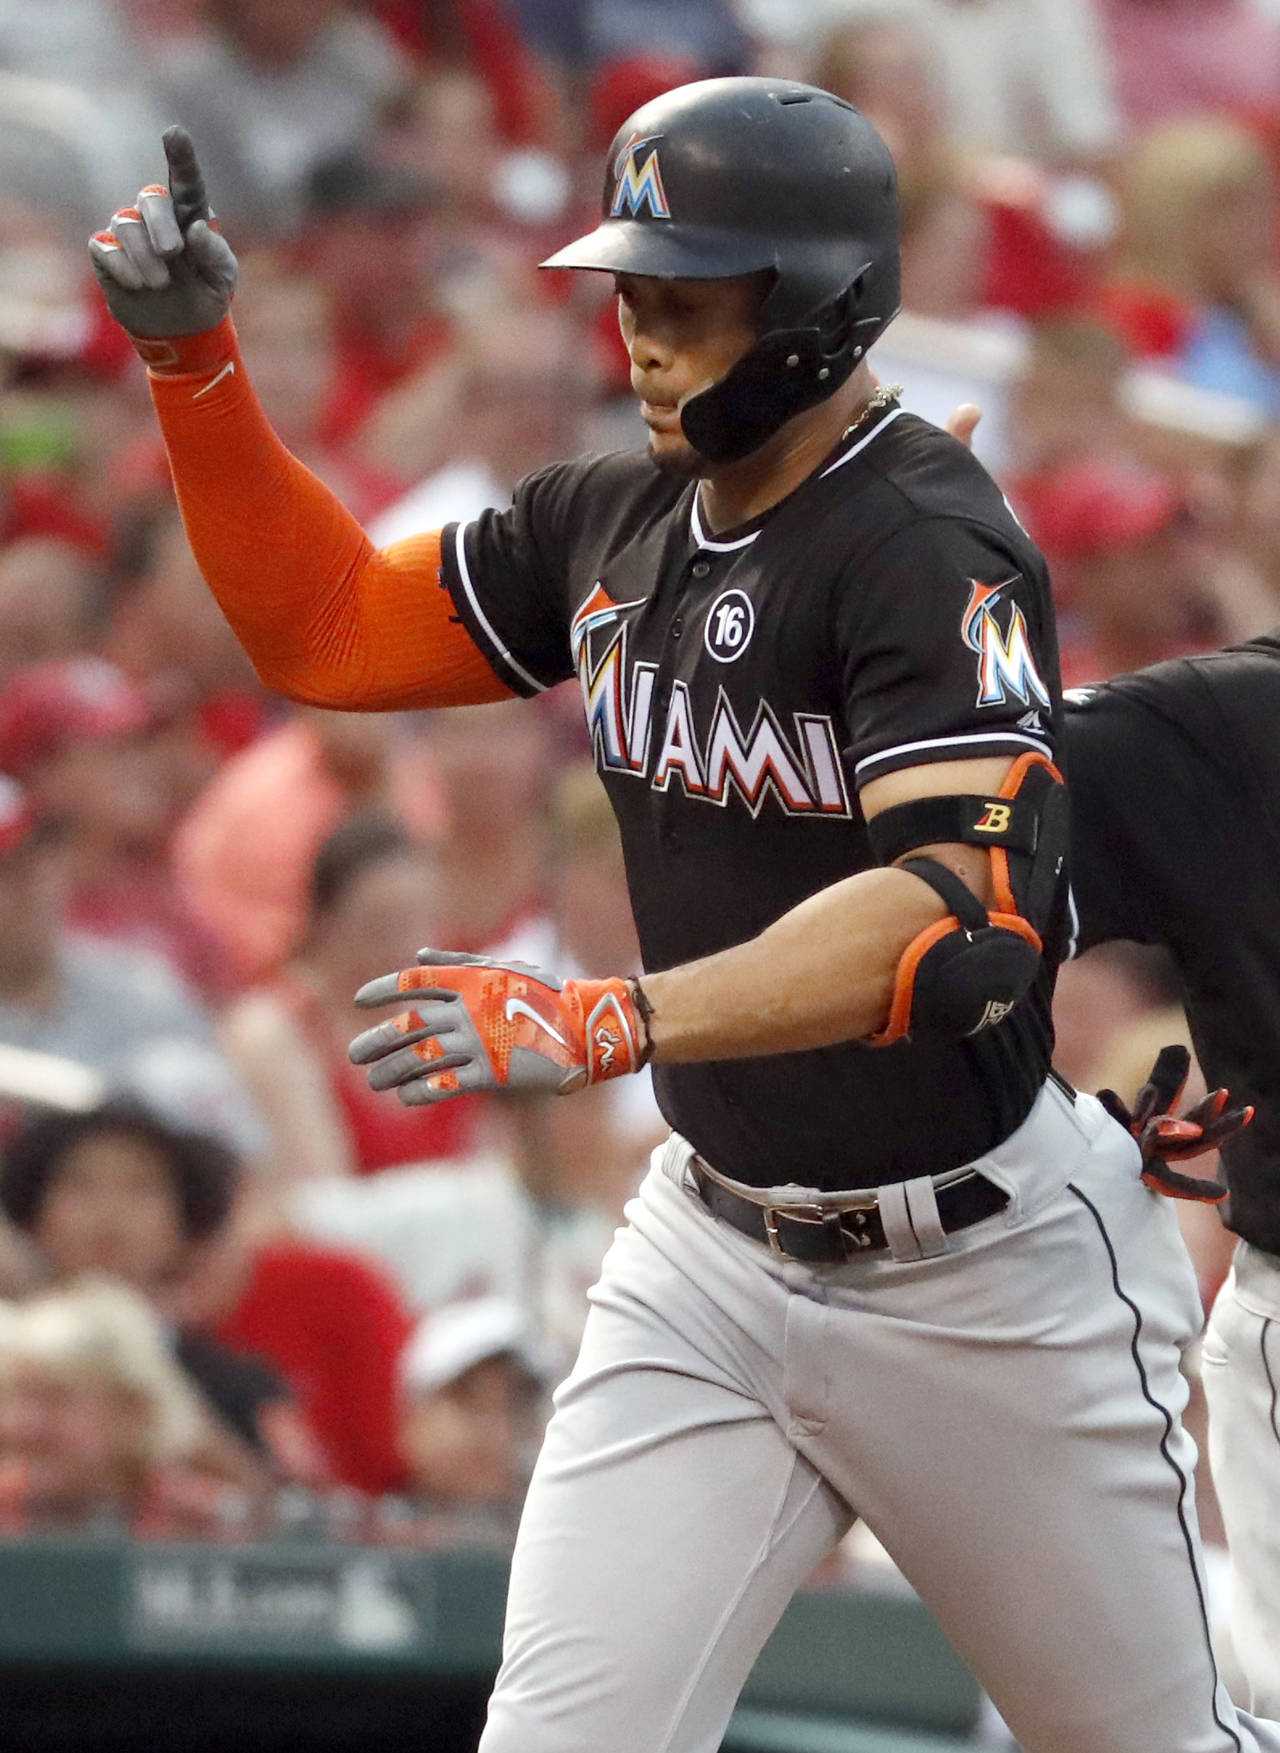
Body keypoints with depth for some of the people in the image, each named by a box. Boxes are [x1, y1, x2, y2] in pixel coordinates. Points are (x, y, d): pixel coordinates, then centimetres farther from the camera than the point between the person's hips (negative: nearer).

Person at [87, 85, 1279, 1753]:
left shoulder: (928, 550, -22)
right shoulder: (613, 522, 3)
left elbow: (966, 907, -35)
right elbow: (327, 626, 15)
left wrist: (609, 1022, -44)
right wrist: (195, 364, 1)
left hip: (985, 1275, -6)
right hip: (714, 1248, 6)